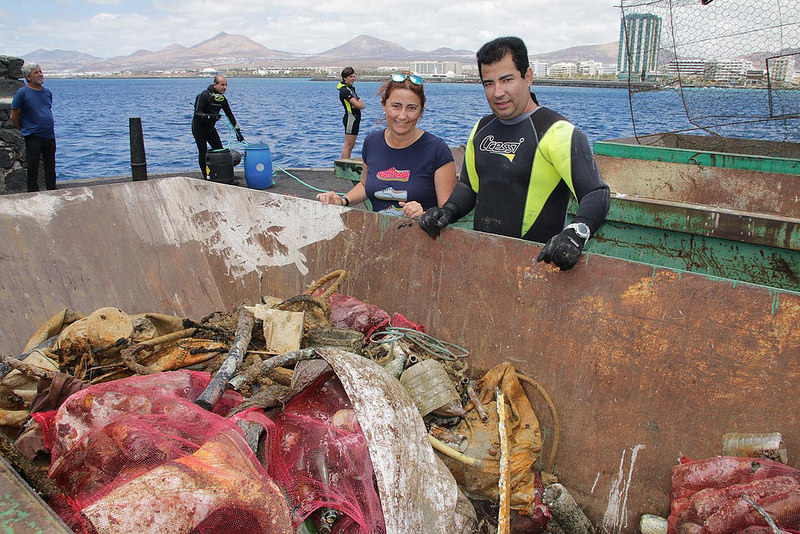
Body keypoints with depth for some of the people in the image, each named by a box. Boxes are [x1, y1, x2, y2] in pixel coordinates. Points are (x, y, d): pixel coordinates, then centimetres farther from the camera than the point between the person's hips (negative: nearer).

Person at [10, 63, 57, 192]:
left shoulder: (47, 92, 9)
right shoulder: (22, 93, -8)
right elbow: (14, 116, -3)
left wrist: (48, 127, 16)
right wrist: (26, 130, 5)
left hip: (50, 136, 5)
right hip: (33, 138, -5)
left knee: (50, 167, 14)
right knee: (33, 168, 1)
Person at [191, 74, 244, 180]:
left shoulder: (222, 99, 1)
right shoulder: (204, 95, -20)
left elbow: (230, 115, 9)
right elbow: (197, 113, -25)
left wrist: (238, 131, 7)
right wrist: (210, 116, -41)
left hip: (210, 127, 7)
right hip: (199, 127, -7)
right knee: (203, 152, -4)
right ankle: (206, 178, 3)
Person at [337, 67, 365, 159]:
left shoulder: (351, 88, 17)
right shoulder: (345, 90, -13)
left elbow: (363, 105, 12)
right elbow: (357, 105, -21)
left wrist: (359, 103, -10)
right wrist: (361, 103, 1)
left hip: (355, 119, 10)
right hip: (350, 118, -10)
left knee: (351, 145, 12)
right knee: (348, 145, -10)